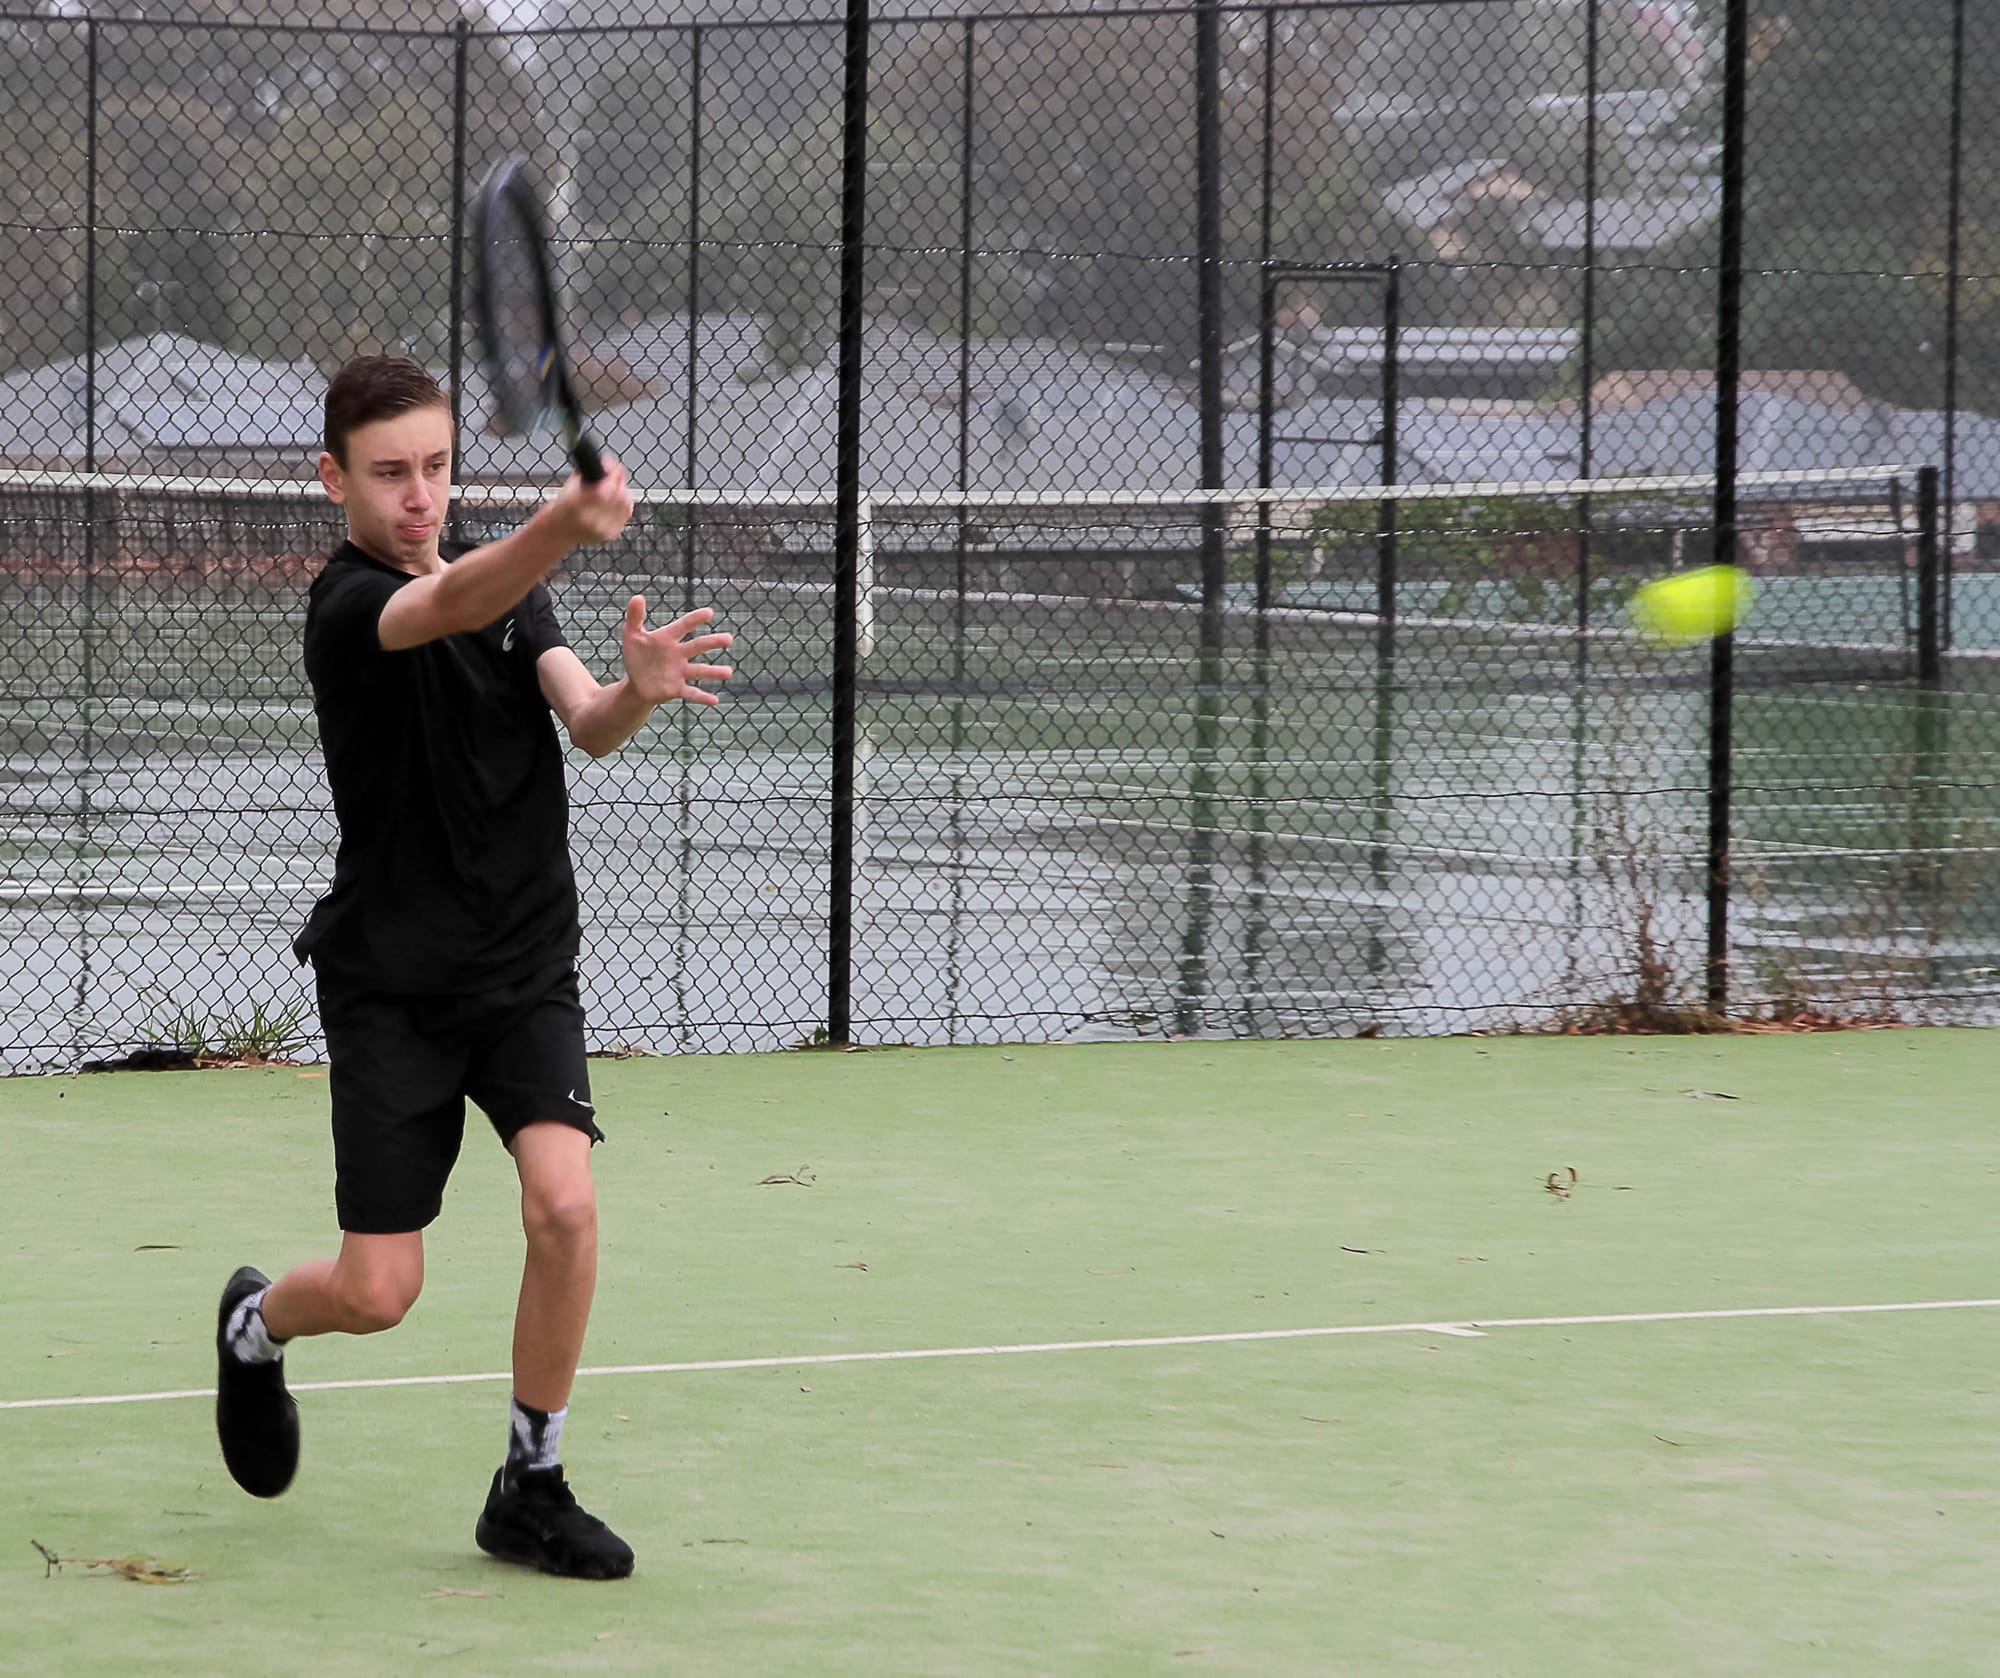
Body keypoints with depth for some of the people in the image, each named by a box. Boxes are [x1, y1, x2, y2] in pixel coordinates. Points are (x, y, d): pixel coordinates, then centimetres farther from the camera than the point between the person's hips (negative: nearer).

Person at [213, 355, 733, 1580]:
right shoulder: (348, 606, -14)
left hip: (526, 970, 4)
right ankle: (256, 1324, 32)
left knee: (564, 1204, -18)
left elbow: (586, 725, -7)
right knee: (377, 1294, -4)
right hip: (391, 983, -4)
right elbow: (451, 607, -37)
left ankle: (531, 1488, -1)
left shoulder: (508, 578, 7)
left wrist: (640, 689, -31)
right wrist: (565, 527, -57)